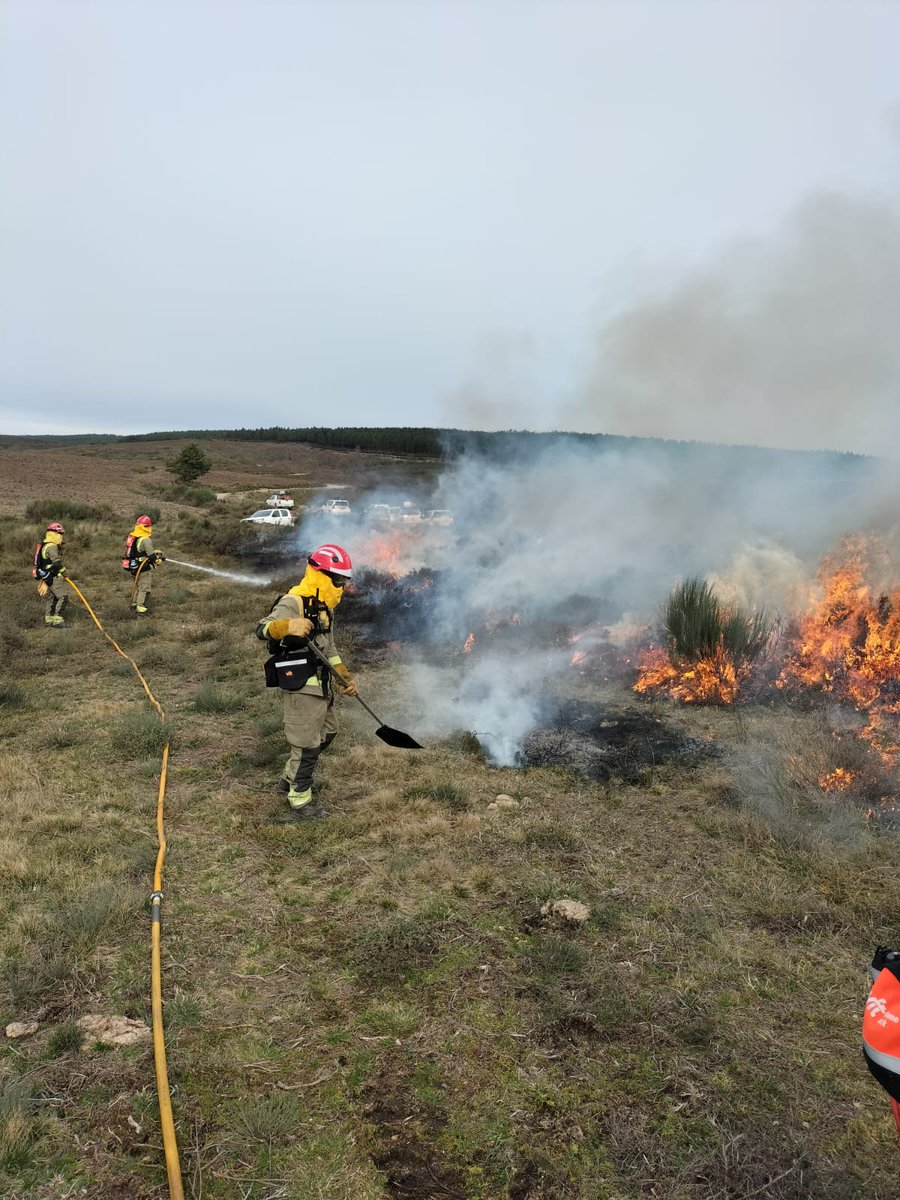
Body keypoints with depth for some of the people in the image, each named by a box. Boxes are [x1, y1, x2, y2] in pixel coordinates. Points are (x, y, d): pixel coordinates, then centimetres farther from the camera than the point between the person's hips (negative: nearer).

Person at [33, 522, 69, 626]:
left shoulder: (44, 545, 15)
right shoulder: (52, 547, -18)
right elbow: (57, 562, -21)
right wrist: (63, 571, -8)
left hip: (46, 577, 10)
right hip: (53, 577, -10)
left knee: (50, 597, 17)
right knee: (63, 597, -11)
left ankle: (49, 619, 24)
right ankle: (57, 619, -15)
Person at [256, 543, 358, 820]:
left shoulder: (324, 606, 13)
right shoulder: (293, 603, -18)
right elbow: (263, 629, -34)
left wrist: (346, 677, 18)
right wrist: (286, 626, -55)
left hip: (322, 685, 10)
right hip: (301, 686, -10)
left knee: (327, 732, 24)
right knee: (307, 745, 1)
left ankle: (291, 777, 42)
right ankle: (300, 803, 17)